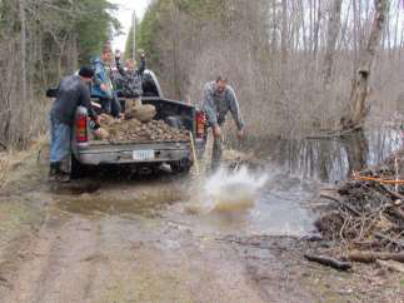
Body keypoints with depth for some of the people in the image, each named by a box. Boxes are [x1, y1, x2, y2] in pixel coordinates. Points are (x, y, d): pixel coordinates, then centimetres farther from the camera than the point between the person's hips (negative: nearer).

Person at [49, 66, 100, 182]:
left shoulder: (66, 79, 11)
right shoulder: (83, 86, -11)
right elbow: (87, 106, -10)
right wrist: (96, 118, 3)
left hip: (54, 113, 8)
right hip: (64, 118, -8)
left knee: (55, 143, 16)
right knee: (61, 146, 0)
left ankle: (54, 169, 25)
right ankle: (55, 172, 6)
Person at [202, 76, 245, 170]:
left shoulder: (229, 92, -23)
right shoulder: (208, 88, -30)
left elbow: (235, 110, -18)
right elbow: (209, 108, -34)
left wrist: (241, 128, -17)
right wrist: (215, 126, -41)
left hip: (219, 118, 1)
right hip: (207, 116, -1)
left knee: (218, 143, -3)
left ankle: (215, 168, 4)